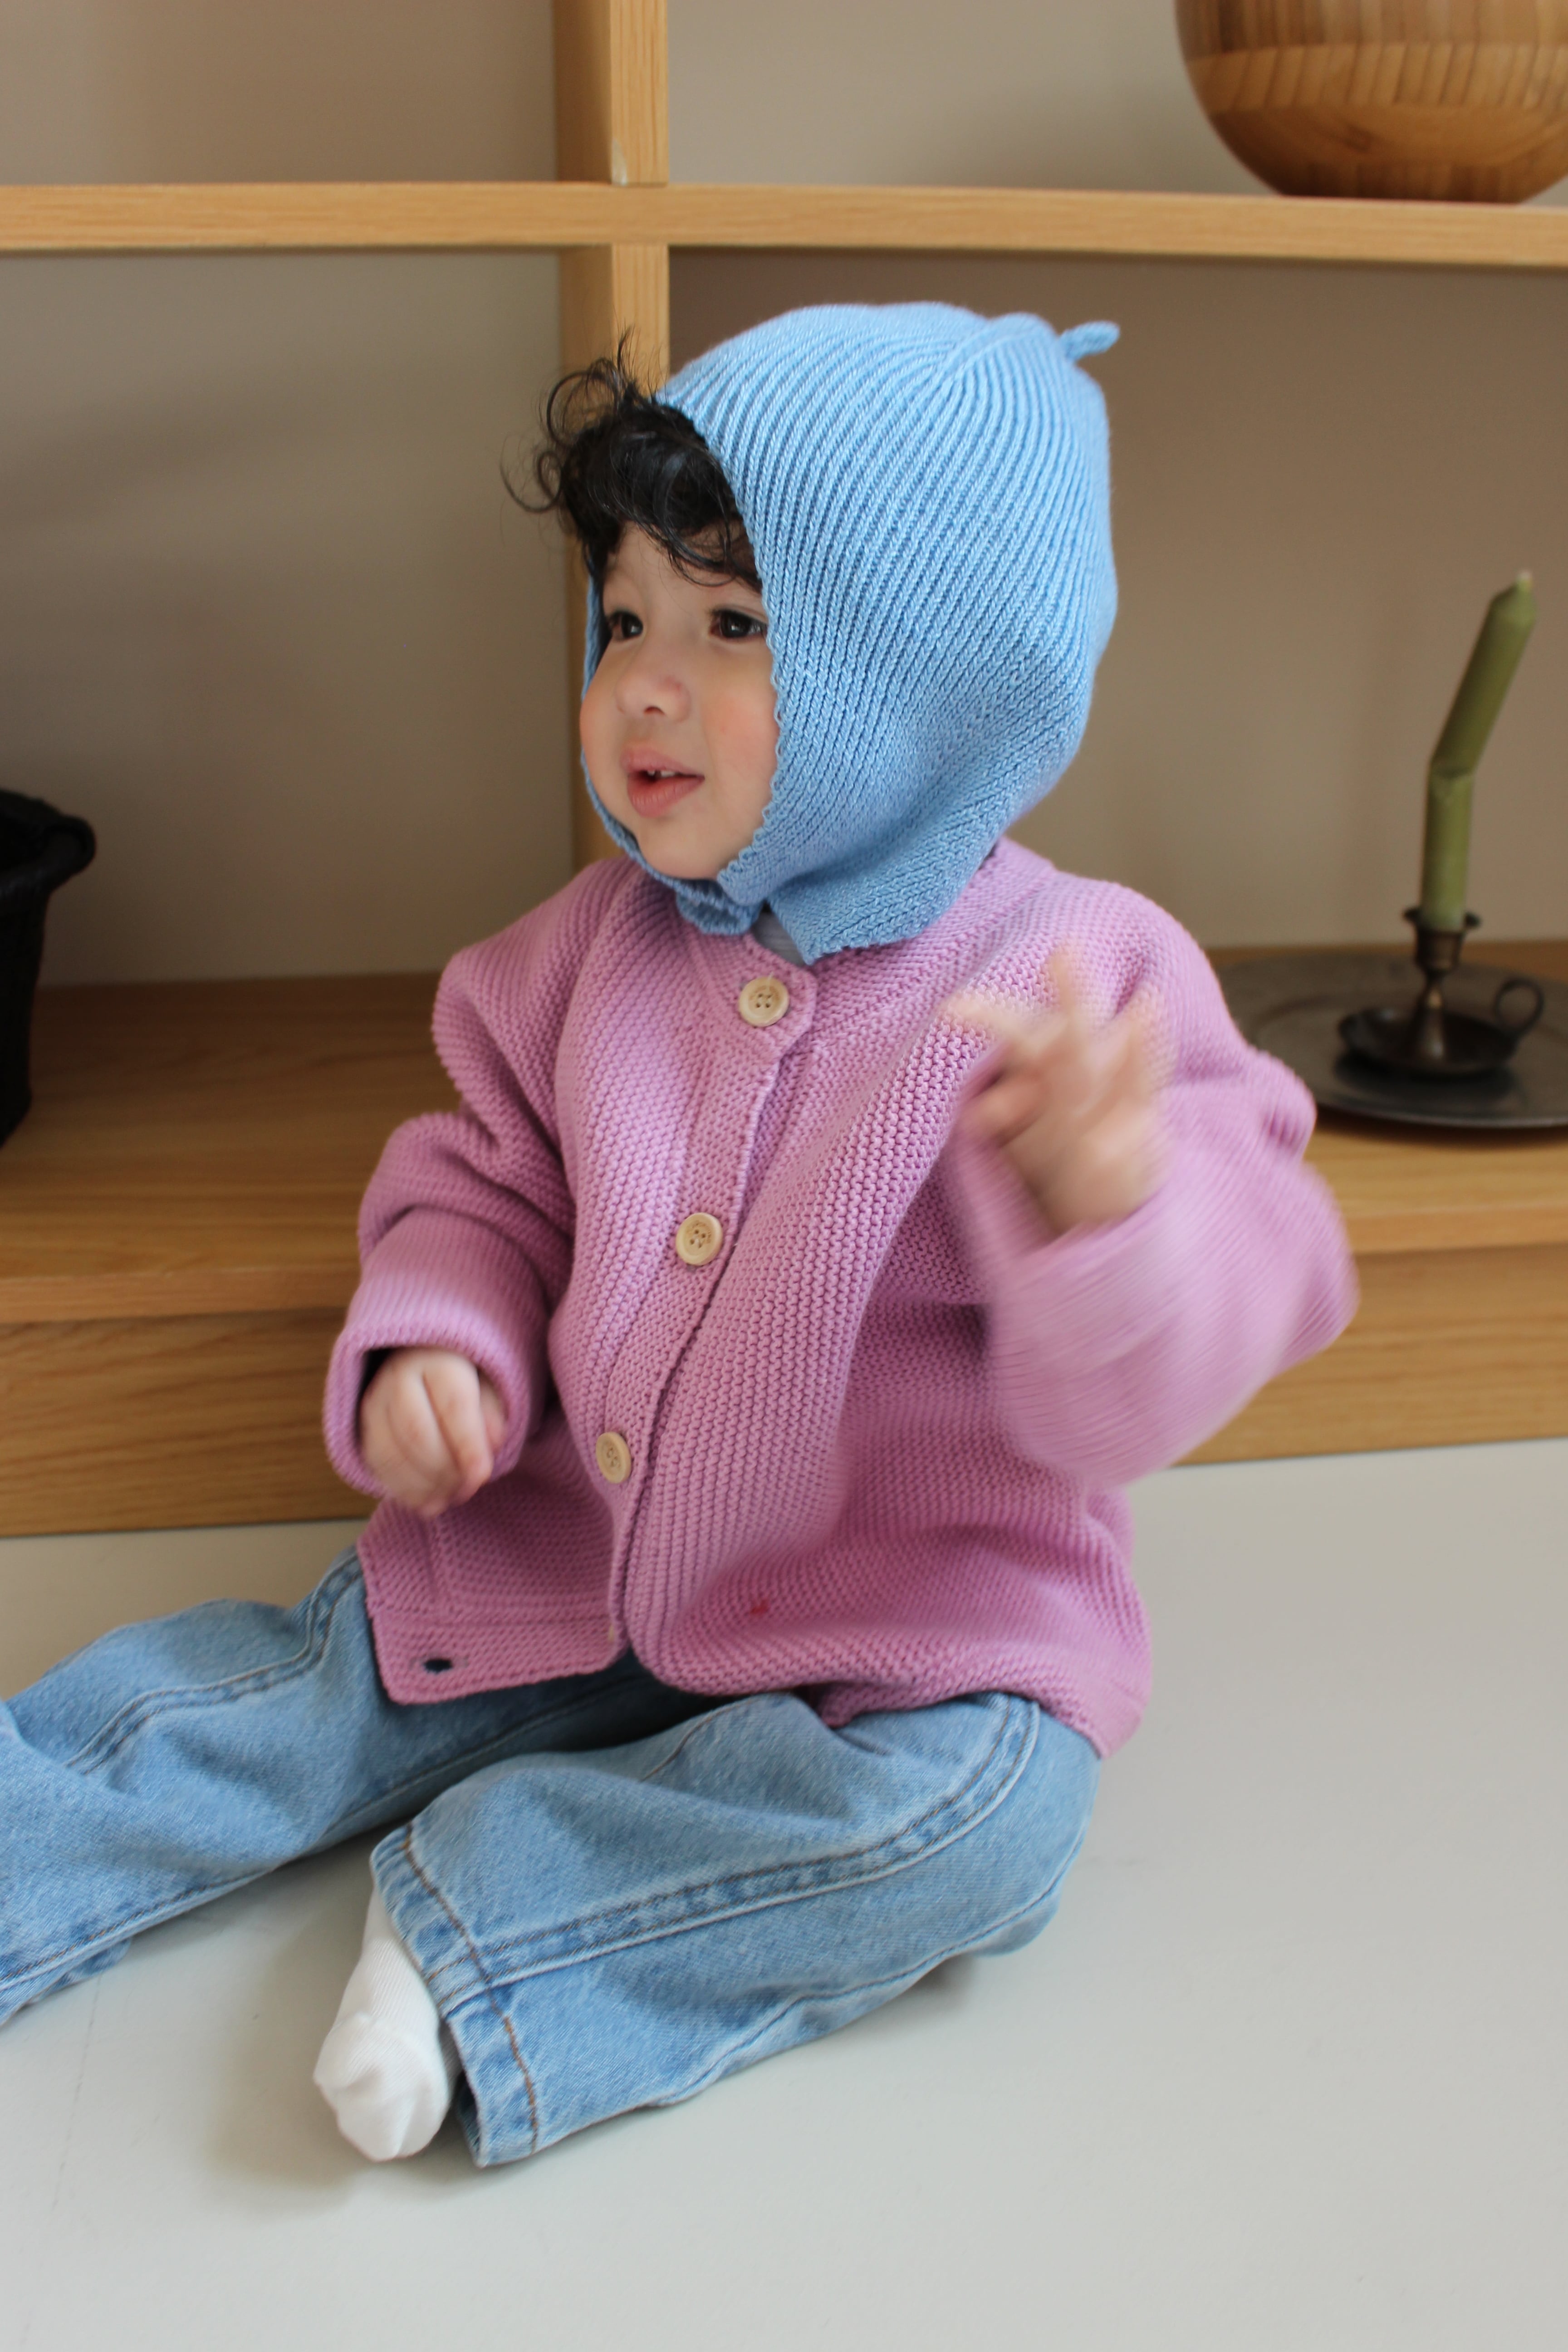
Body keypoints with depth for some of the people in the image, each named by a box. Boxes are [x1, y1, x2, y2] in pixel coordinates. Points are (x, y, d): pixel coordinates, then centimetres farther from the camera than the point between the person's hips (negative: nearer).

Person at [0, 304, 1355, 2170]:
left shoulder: (1086, 987, -16)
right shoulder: (603, 946, -1)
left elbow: (1131, 1392, -21)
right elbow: (487, 1180, 11)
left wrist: (1110, 1194, -44)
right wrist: (434, 1344, -10)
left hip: (904, 1621, -3)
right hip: (563, 1561, 4)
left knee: (982, 1811, -28)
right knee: (284, 1690, -2)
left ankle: (490, 1916, -18)